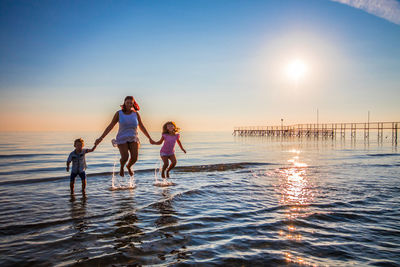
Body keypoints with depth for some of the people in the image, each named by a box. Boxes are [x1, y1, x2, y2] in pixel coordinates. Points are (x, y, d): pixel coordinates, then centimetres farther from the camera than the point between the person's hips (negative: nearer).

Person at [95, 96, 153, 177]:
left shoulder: (136, 114, 2)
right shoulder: (119, 113, -3)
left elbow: (142, 127, 11)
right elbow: (110, 126, -2)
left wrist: (150, 139, 14)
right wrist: (101, 138, -7)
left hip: (133, 139, 2)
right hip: (122, 139, -2)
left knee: (134, 157, -16)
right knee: (125, 157, -19)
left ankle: (129, 166, 21)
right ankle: (121, 167, 19)